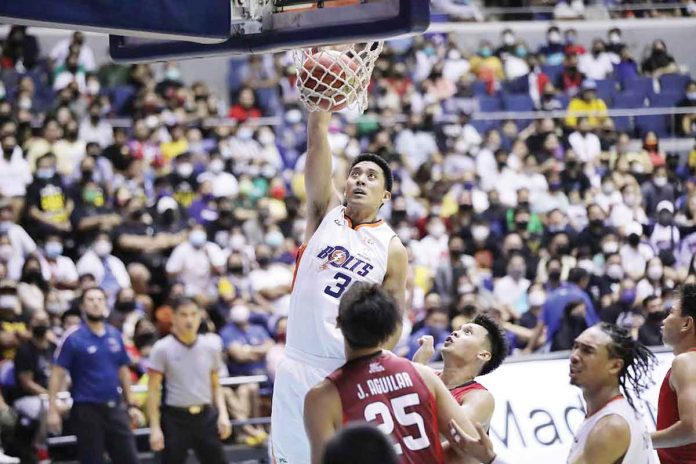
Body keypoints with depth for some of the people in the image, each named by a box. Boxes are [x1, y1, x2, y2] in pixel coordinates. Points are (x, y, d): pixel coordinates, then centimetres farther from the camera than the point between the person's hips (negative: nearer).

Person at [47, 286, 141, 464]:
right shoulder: (73, 338, -7)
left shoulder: (115, 335, 8)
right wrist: (53, 409, -15)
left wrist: (130, 404, 15)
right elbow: (57, 374, -9)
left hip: (115, 408, 5)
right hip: (87, 409, -4)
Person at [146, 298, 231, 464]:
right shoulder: (162, 349, -6)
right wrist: (155, 427, -11)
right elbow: (153, 391, -6)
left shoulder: (210, 346, 5)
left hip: (206, 416, 3)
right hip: (176, 419, -3)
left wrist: (223, 414, 0)